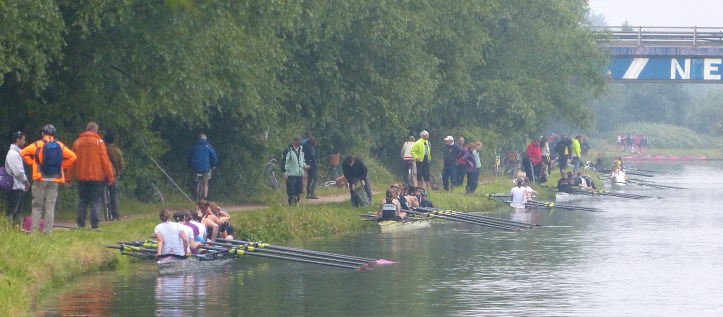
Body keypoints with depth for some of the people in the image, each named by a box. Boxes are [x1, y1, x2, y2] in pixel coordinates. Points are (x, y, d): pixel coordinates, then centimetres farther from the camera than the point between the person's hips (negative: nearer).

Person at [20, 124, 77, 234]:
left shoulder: (38, 145, -2)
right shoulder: (60, 146, 6)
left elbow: (23, 153, -8)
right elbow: (72, 157, 4)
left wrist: (32, 163, 2)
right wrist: (62, 166, 9)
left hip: (40, 180, -2)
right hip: (54, 180, 2)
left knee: (37, 206, 3)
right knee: (50, 207, 5)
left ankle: (33, 231, -4)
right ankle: (48, 232, 1)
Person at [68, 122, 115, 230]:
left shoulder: (77, 142, 4)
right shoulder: (99, 142, -4)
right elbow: (105, 160, -6)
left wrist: (69, 177, 10)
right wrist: (110, 177, -2)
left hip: (81, 177, 3)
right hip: (96, 177, -3)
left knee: (83, 201, 12)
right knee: (96, 201, 0)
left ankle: (80, 224, 7)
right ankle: (95, 225, -8)